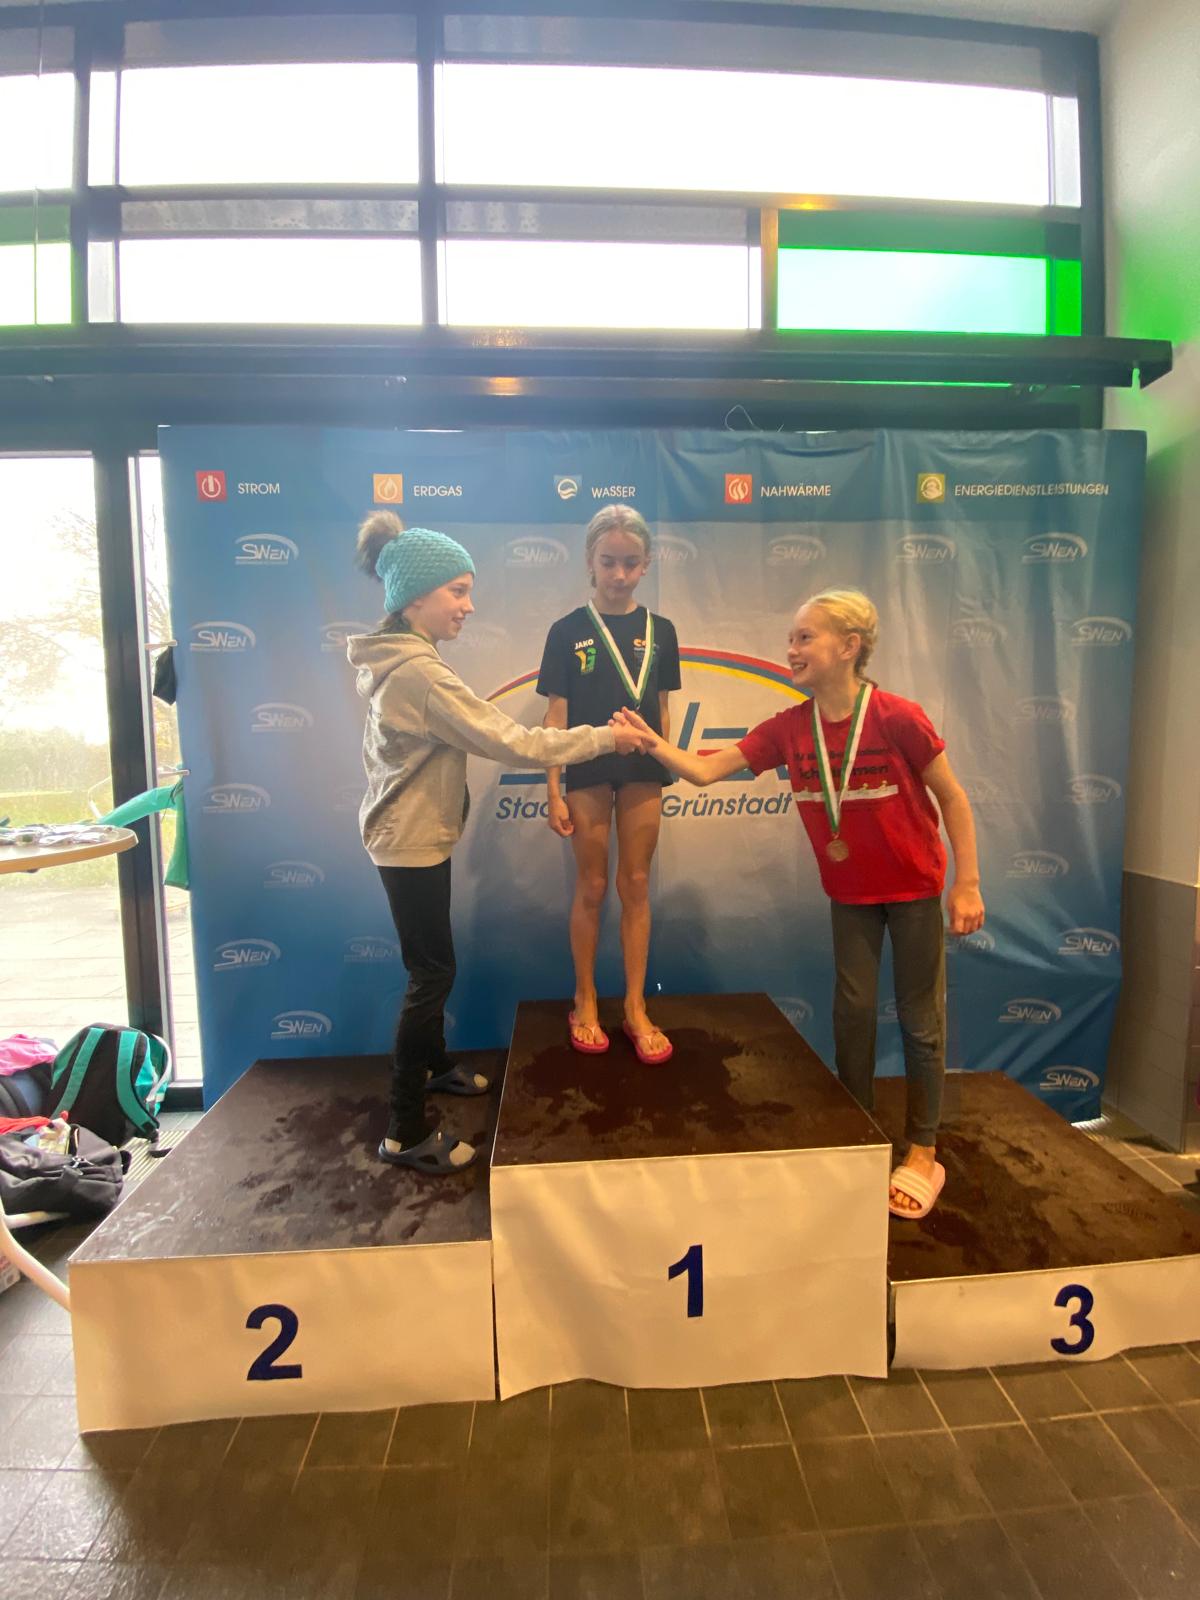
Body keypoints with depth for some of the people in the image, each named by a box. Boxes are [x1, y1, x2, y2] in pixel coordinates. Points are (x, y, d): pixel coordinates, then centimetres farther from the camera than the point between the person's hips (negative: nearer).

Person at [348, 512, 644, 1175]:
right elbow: (510, 742, -27)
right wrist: (603, 738, -20)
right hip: (413, 841, -10)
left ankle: (434, 1063, 42)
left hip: (412, 833, 10)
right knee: (433, 971, -1)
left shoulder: (395, 659, 7)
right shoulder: (418, 671, -25)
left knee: (430, 963, 22)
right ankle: (406, 1132, 12)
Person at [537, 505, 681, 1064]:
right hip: (587, 773, -2)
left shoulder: (659, 630, 5)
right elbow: (556, 715, -3)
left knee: (636, 885, 8)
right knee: (592, 886, 8)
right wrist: (553, 791, -7)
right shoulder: (567, 631, -2)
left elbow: (661, 709, 9)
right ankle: (585, 1002, 24)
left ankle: (636, 1007, 20)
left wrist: (666, 768, 6)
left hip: (641, 774, 2)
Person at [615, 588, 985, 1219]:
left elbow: (952, 797, -13)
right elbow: (706, 770, -12)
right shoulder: (789, 728, -10)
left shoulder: (898, 718, -22)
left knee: (920, 1018, 8)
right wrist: (653, 743, -24)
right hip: (848, 890, 4)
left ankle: (922, 1155, 26)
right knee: (852, 1009, 12)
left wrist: (967, 884, -12)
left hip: (914, 887, -4)